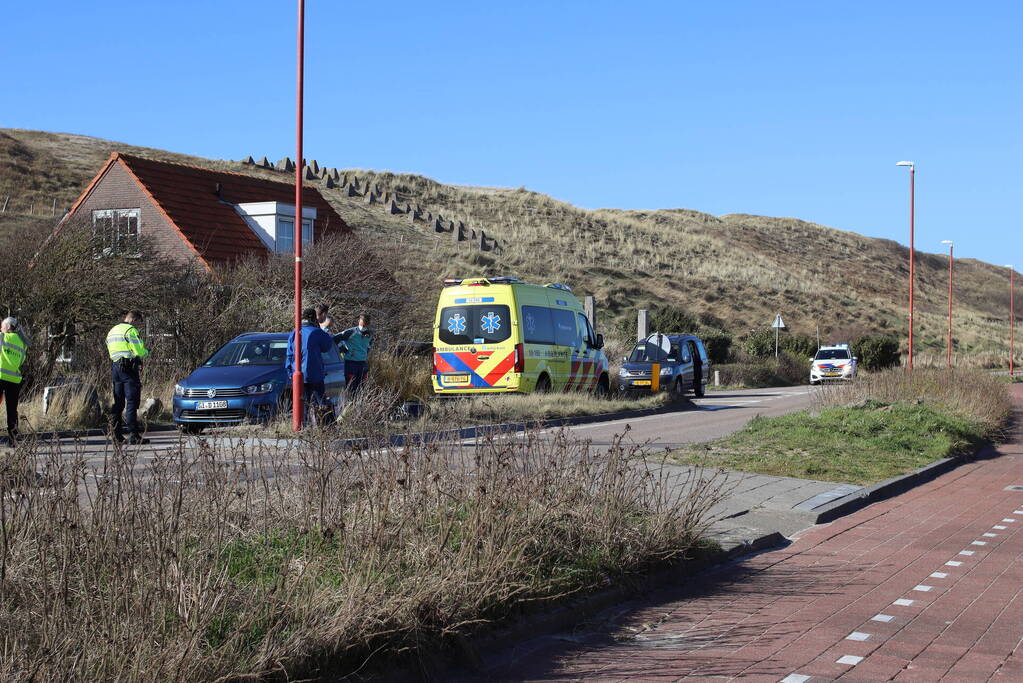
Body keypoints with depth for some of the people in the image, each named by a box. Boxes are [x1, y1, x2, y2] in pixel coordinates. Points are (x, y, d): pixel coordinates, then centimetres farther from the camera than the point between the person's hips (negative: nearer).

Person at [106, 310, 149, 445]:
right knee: (132, 403, -8)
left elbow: (112, 353, 19)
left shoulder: (112, 331, 20)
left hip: (115, 367, 8)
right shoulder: (131, 330, -8)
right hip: (129, 368, -8)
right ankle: (133, 435, -12)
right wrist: (146, 352, 8)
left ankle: (117, 435, 12)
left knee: (118, 403, 12)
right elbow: (139, 352, -15)